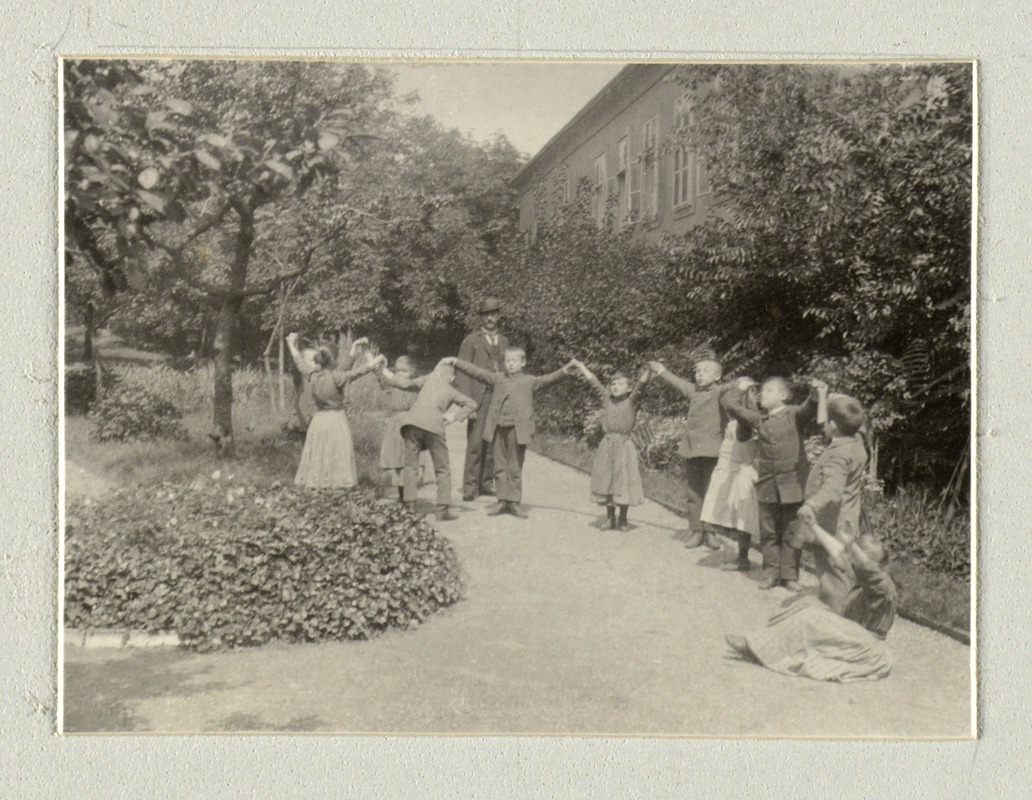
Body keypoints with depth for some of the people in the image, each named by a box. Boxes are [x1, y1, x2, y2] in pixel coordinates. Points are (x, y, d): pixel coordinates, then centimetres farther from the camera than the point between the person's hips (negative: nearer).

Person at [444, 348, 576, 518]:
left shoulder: (529, 381, 6)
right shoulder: (497, 379, 12)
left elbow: (548, 379, -6)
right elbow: (476, 371, 9)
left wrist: (565, 371, -22)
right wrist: (455, 362, 2)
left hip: (517, 429, -2)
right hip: (498, 428, 3)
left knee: (515, 468, 3)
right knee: (500, 466, 8)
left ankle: (514, 501, 12)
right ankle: (502, 500, 16)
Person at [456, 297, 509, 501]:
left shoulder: (504, 341, 18)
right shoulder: (471, 341, 4)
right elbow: (463, 373, -2)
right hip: (478, 400, -4)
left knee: (492, 444, 4)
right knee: (475, 443, -8)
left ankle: (486, 483, 14)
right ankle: (470, 487, -4)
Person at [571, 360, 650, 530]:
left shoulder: (632, 400, 0)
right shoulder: (606, 399, 9)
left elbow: (641, 383, -13)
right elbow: (593, 381, 13)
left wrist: (649, 369, -27)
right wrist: (580, 366, 17)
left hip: (624, 445, -3)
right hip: (607, 444, 3)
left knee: (623, 480, 1)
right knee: (606, 480, 6)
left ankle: (623, 519, 14)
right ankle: (610, 518, 18)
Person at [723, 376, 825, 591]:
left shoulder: (794, 415, -1)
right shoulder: (758, 418, 9)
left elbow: (810, 408, -20)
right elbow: (732, 405, 9)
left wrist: (816, 393, -38)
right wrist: (741, 388, 14)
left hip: (792, 483, -4)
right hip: (767, 485, 4)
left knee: (791, 533, 4)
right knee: (768, 532, 9)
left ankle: (790, 574, 13)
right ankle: (771, 572, 19)